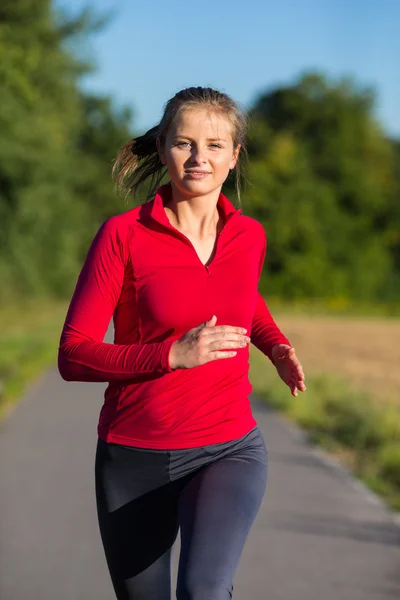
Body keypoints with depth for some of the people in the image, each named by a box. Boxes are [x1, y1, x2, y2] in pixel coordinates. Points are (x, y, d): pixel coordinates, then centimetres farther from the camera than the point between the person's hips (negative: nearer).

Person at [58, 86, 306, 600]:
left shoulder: (249, 235, 2)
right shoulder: (123, 235, -9)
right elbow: (73, 357, -10)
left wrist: (276, 347, 7)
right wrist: (174, 355, -22)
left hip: (229, 450, 1)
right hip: (136, 456, 0)